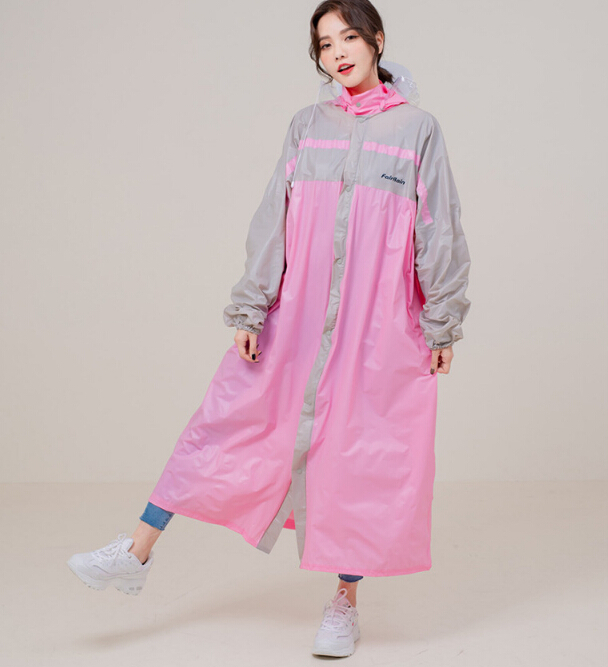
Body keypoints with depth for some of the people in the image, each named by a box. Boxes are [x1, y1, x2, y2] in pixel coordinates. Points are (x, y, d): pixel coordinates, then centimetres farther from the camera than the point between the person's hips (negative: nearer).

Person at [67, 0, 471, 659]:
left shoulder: (418, 128, 1)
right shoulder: (307, 125, 8)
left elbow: (439, 234, 2)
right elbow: (273, 221, 5)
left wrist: (440, 327, 0)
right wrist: (249, 310, -1)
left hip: (378, 323, -2)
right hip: (296, 313, 2)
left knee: (360, 449, 3)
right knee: (228, 416, 2)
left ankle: (345, 600, 19)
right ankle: (139, 551, 11)